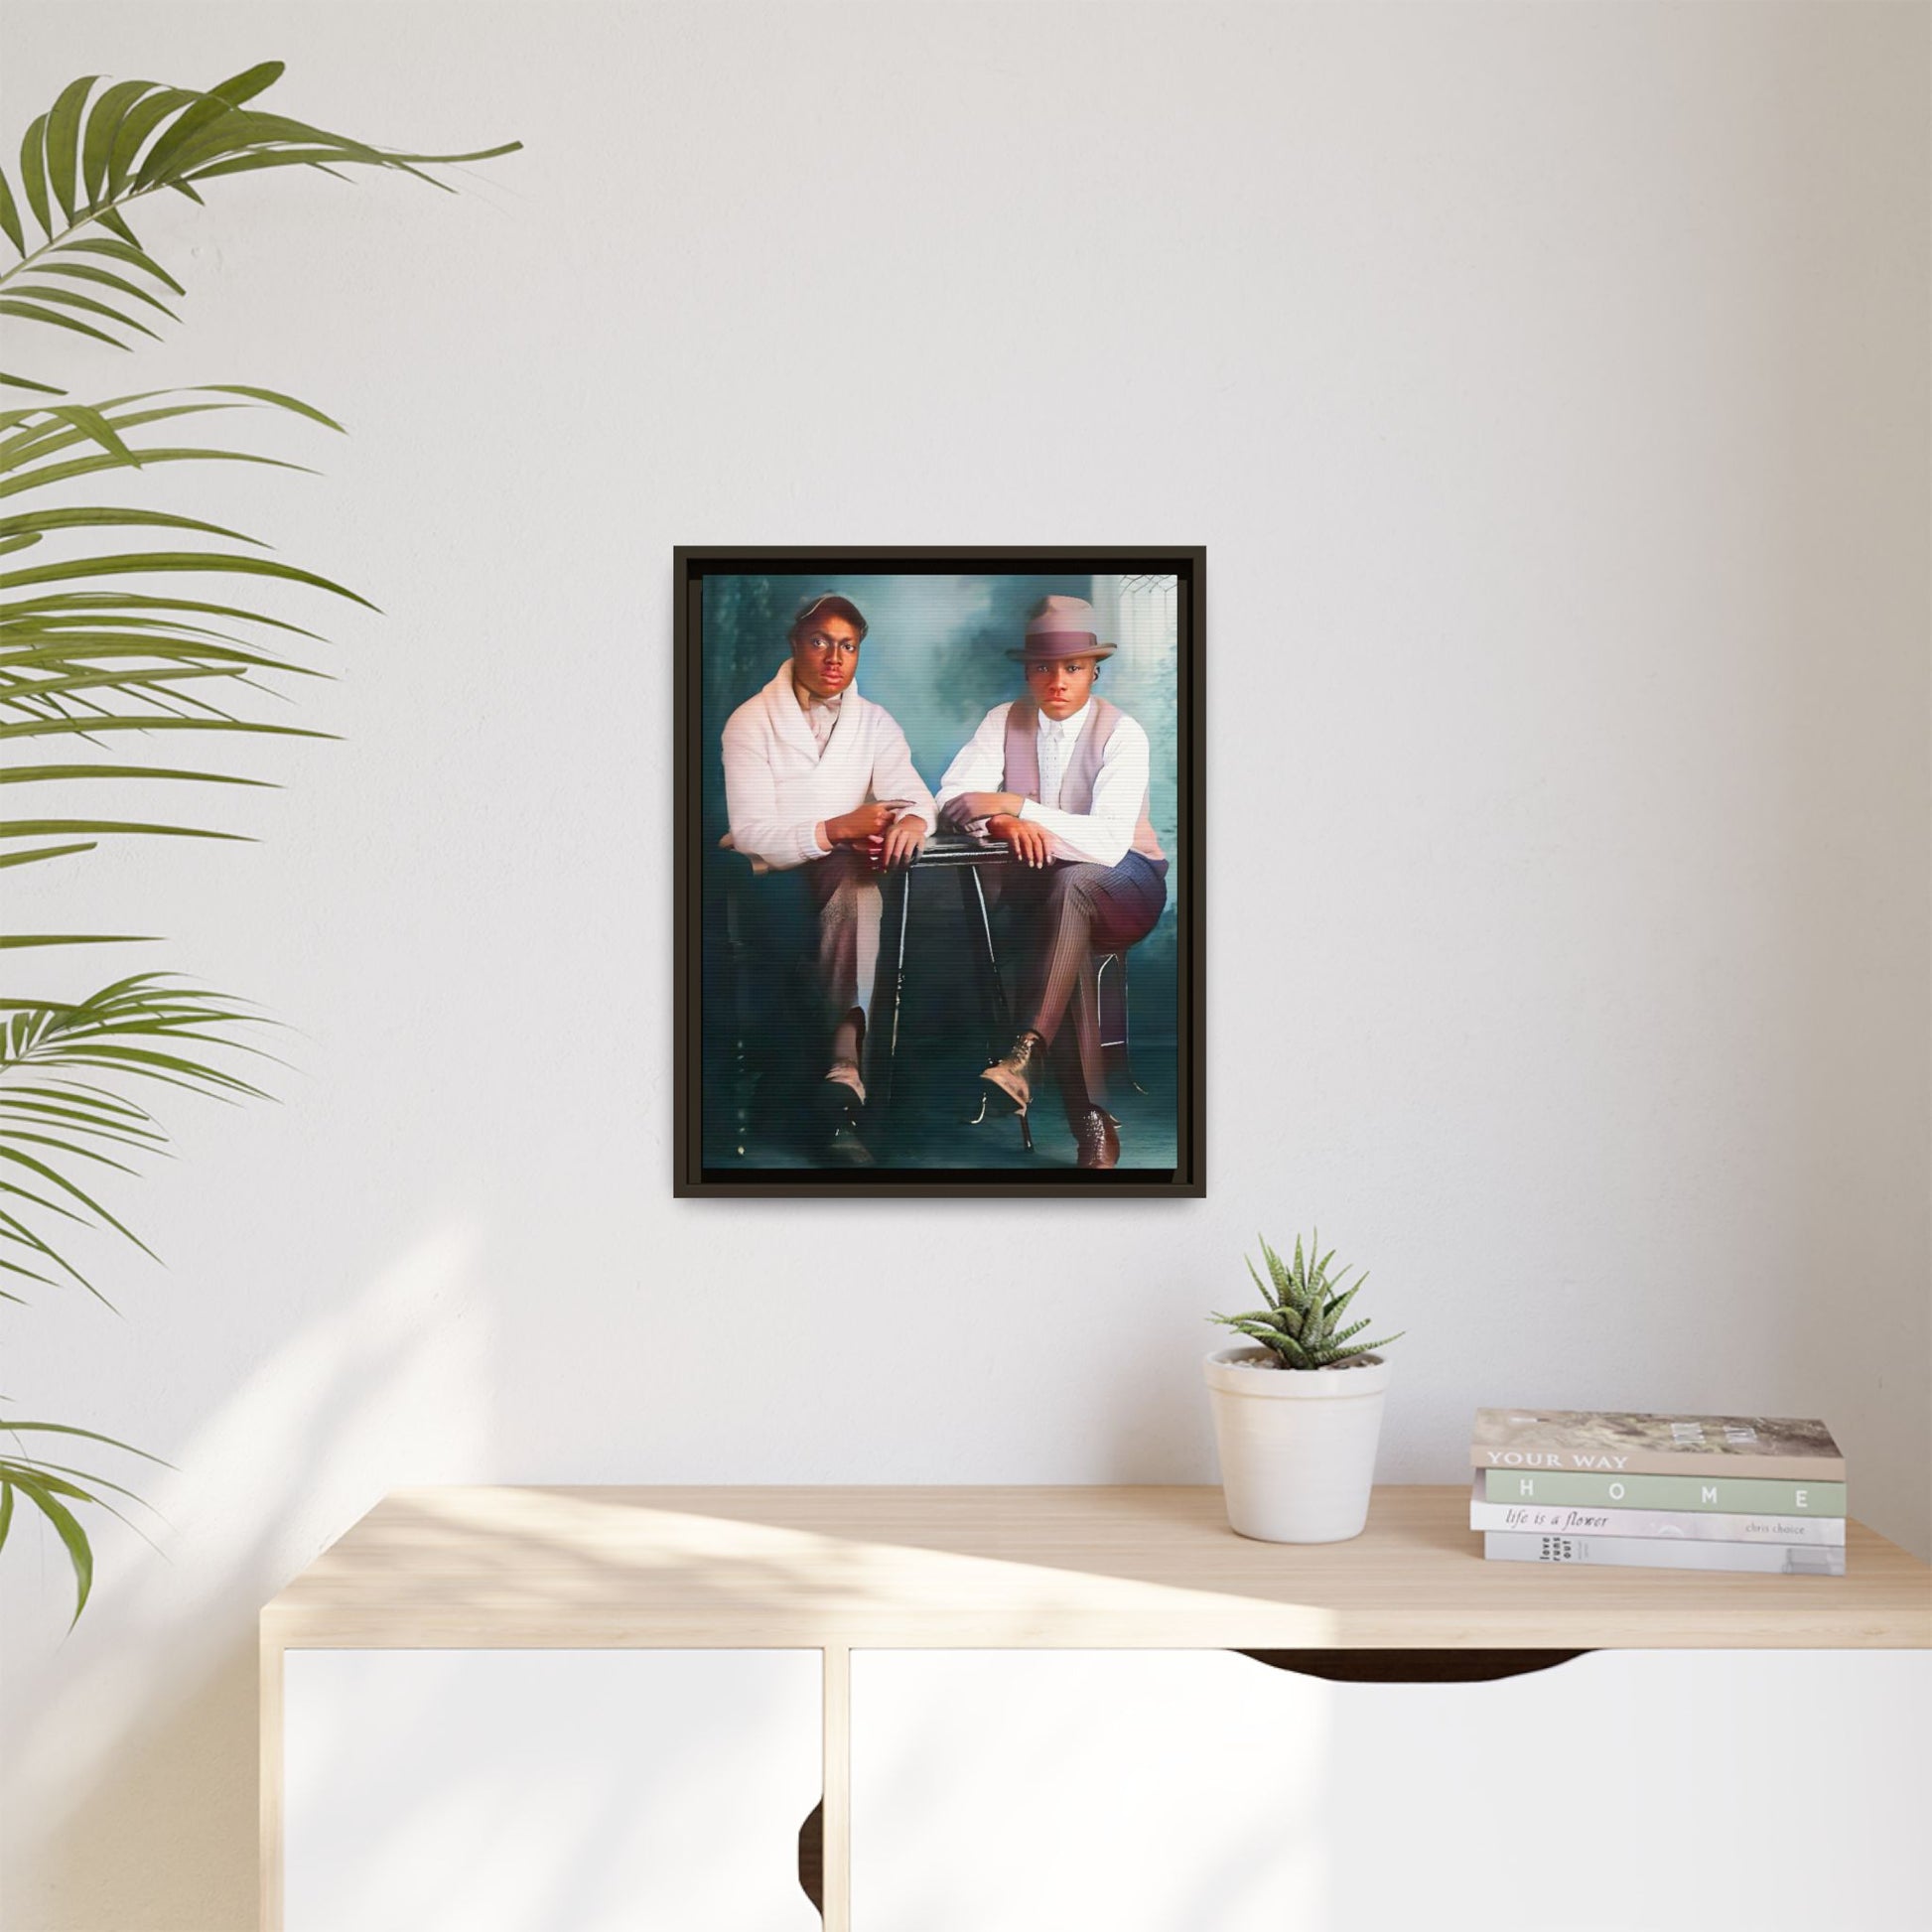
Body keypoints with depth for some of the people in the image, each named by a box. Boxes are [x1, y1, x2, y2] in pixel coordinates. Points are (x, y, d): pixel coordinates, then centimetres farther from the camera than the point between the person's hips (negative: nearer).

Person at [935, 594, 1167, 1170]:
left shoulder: (1122, 734, -13)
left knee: (1069, 885, -38)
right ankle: (1092, 1123, -35)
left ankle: (1026, 1055, -51)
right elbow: (952, 798, -7)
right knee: (1063, 935, -33)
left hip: (1123, 884, -3)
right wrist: (1002, 821, -28)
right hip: (1042, 887, 3)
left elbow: (1108, 842, -25)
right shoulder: (1005, 722, 0)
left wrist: (1016, 806, -25)